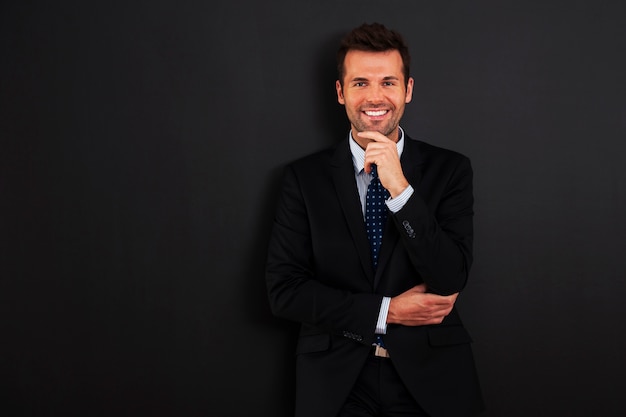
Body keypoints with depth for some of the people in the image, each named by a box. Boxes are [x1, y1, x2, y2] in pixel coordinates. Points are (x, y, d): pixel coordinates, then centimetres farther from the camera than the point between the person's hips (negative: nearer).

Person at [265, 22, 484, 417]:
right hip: (336, 381, 0)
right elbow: (283, 289, -7)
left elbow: (451, 280, -12)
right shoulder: (304, 177, -3)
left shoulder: (450, 169, -4)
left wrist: (400, 189, -21)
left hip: (431, 379, 1)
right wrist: (387, 312, -13)